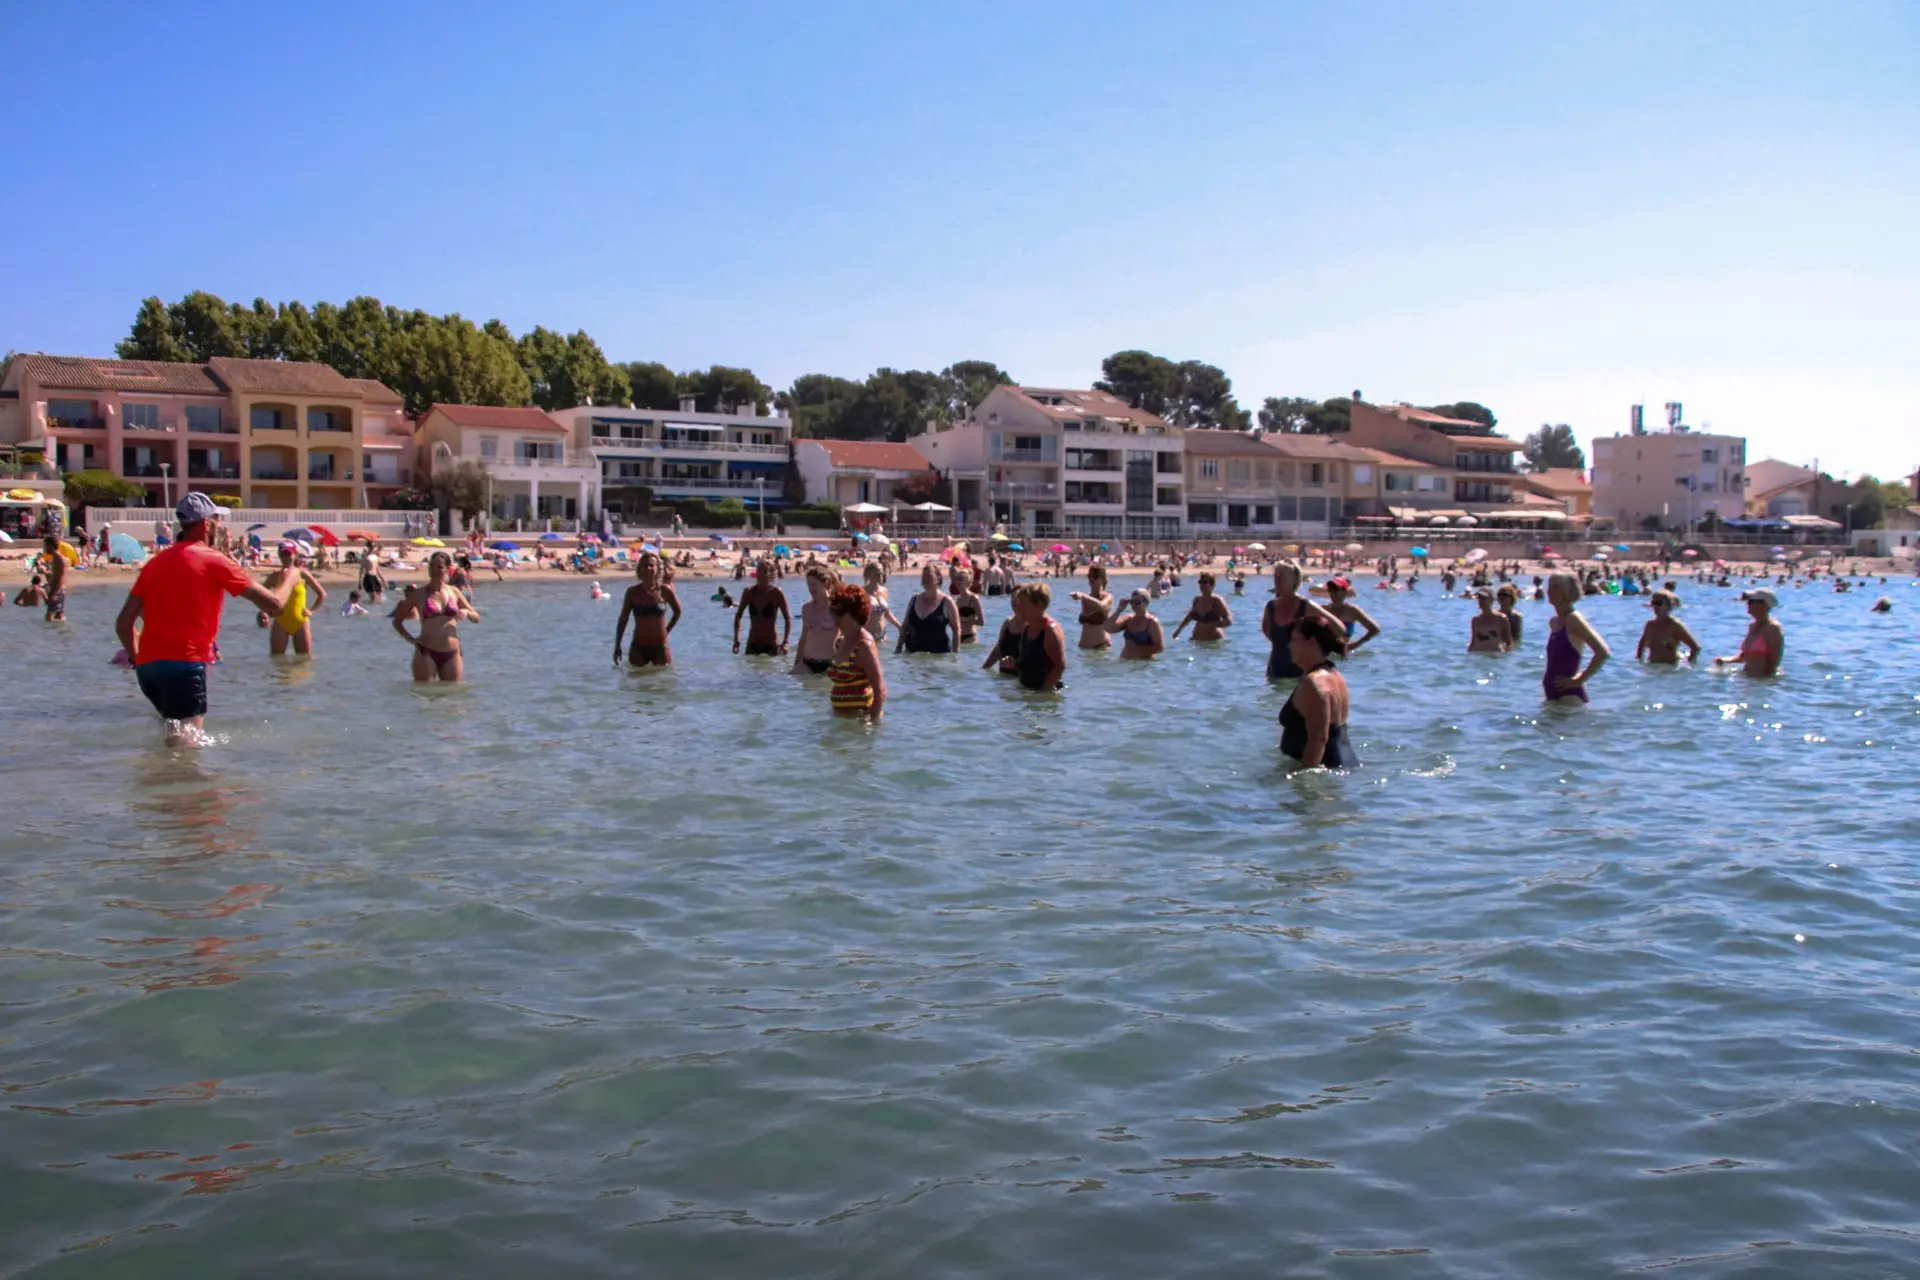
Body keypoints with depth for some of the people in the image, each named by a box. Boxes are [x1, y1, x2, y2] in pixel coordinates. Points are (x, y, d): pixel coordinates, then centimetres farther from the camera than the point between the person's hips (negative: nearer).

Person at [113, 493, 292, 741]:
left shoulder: (155, 563, 16)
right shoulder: (213, 561, -3)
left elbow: (123, 623, 13)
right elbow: (273, 604, -2)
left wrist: (136, 657, 28)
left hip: (147, 665, 7)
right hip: (185, 664, -7)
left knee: (177, 734, 23)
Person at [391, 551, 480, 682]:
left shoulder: (454, 592, 8)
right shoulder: (419, 594, 0)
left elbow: (476, 618, 14)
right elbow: (397, 621, 7)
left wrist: (466, 613, -8)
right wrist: (411, 639, -5)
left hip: (452, 654, 3)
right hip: (426, 653, -3)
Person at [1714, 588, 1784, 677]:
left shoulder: (1773, 628, -11)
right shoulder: (1752, 626, 13)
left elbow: (1774, 661, -14)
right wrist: (1727, 660, 6)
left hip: (1764, 679, -7)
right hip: (1748, 677, 7)